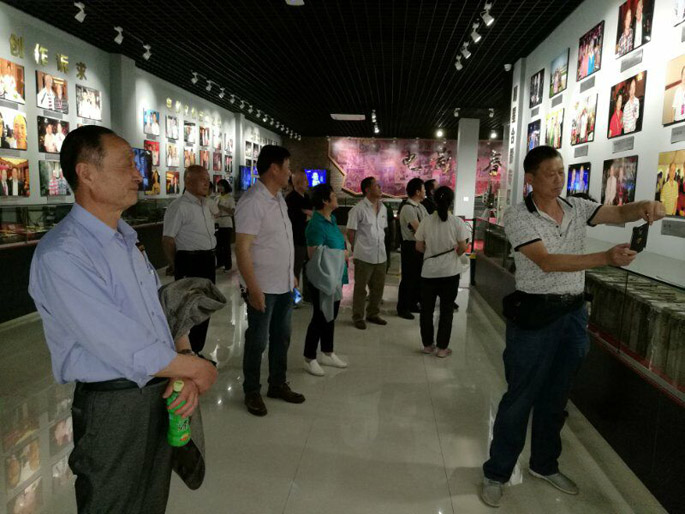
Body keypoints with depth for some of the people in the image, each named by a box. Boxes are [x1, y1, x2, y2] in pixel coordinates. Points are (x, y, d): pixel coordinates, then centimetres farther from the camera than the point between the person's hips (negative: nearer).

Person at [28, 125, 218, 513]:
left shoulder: (127, 239, 7)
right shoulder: (61, 256, -22)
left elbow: (164, 309, 7)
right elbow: (127, 350, -26)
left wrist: (185, 372, -8)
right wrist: (197, 369, -13)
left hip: (163, 396, 8)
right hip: (115, 409, -7)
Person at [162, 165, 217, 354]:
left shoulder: (206, 204, 13)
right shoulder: (179, 206, -13)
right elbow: (168, 239, -15)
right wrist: (175, 266, -10)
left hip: (208, 260, 9)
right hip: (189, 261, -8)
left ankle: (197, 352, 31)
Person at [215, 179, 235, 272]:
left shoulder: (230, 198, -4)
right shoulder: (217, 197, 13)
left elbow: (232, 212, -12)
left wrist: (222, 207, -17)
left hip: (226, 224, -6)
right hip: (218, 223, 6)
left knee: (226, 244, -4)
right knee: (218, 244, 8)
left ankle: (228, 264, 4)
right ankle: (220, 262, 20)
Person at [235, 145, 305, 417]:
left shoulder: (279, 198, 9)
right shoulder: (252, 202, -17)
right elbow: (242, 248, -20)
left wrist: (292, 274, 16)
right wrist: (253, 288, -23)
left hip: (285, 285, 8)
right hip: (263, 288, -8)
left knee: (281, 337, 18)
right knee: (258, 342, 7)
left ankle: (278, 385, 34)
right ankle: (252, 392, 24)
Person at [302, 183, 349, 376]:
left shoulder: (332, 219, 8)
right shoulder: (316, 225, -21)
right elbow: (314, 255, -22)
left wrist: (342, 252, 1)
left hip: (335, 278, 9)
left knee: (331, 316, 18)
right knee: (319, 318, 2)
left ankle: (327, 354, 34)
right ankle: (309, 359, 17)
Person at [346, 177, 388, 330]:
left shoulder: (383, 208, 9)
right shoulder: (359, 209, -12)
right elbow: (351, 232, -8)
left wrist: (381, 246, 12)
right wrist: (357, 250, 0)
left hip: (380, 256, 6)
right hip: (364, 256, -6)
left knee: (378, 287, 15)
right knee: (360, 288, 6)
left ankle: (373, 314, 31)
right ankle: (358, 317, 19)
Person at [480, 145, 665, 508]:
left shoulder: (577, 208, 6)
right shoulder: (517, 217, -13)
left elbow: (619, 213, -2)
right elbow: (548, 262, -23)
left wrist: (645, 206, -26)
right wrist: (606, 258, -33)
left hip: (574, 314, 6)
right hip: (534, 316, -6)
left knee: (556, 396, 19)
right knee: (520, 398, 4)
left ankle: (544, 465, 38)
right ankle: (496, 474, 21)